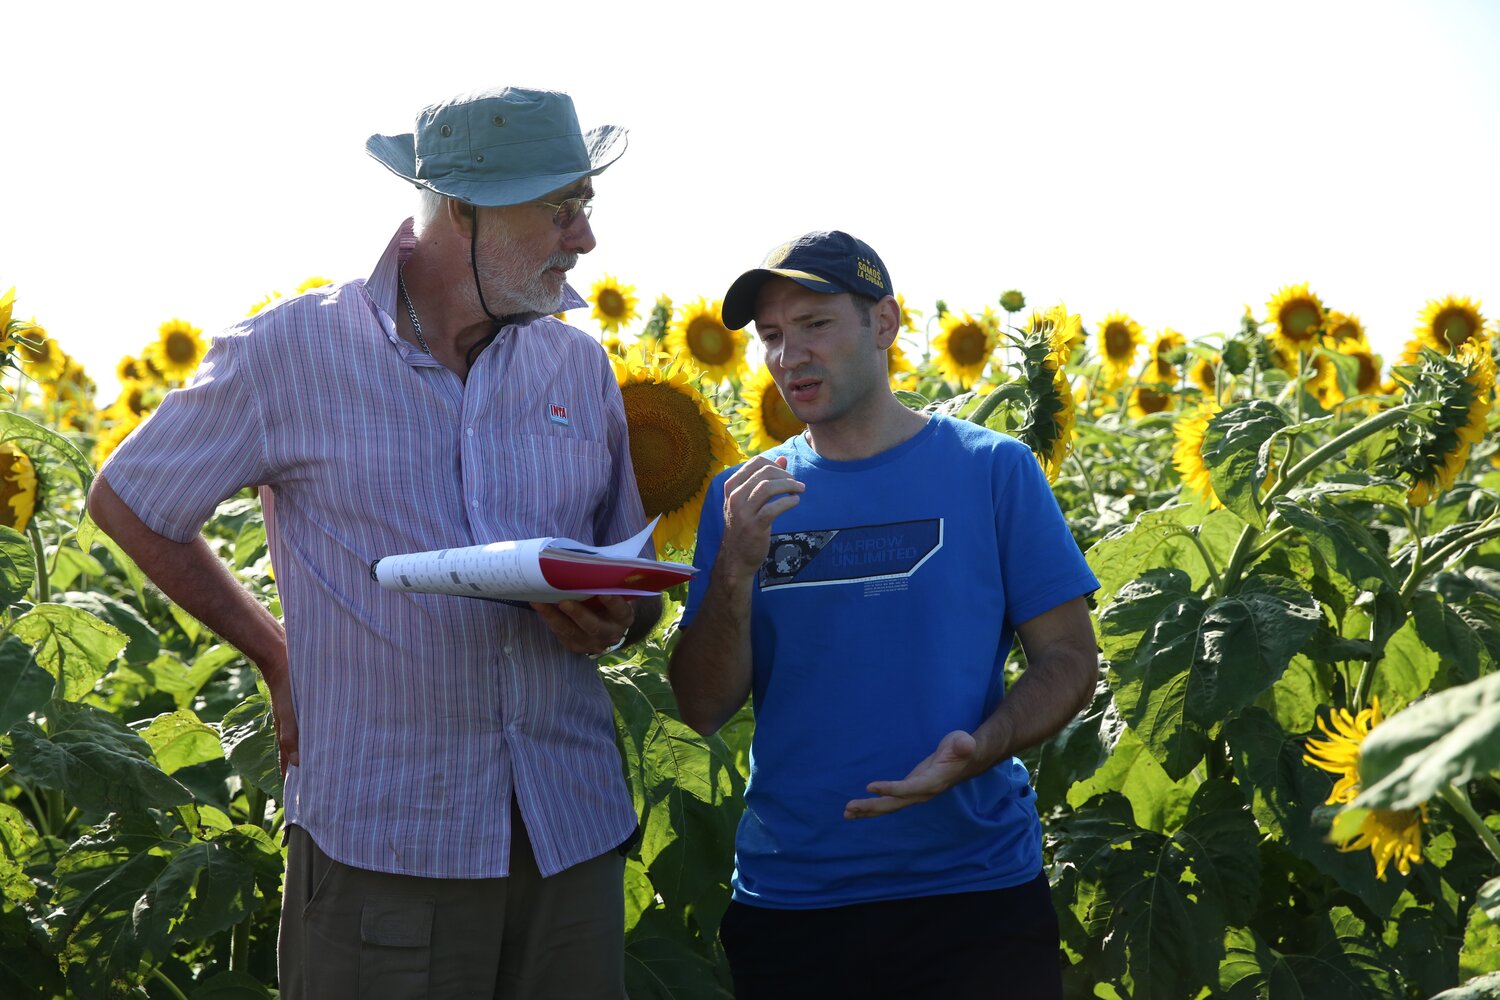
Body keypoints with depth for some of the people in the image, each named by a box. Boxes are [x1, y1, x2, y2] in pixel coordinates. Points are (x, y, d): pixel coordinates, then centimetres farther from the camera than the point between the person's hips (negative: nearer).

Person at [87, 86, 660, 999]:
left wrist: (611, 623, -5)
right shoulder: (293, 351, -4)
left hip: (574, 837, 4)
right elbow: (128, 504, 9)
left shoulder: (581, 364, 8)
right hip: (383, 848, -4)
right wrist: (277, 657, 5)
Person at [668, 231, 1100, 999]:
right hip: (786, 903, 2)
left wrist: (979, 750, -18)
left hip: (976, 897, -2)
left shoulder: (992, 469, -2)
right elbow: (702, 710, 0)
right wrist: (736, 567, -15)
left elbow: (1069, 659, 0)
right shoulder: (742, 499, 4)